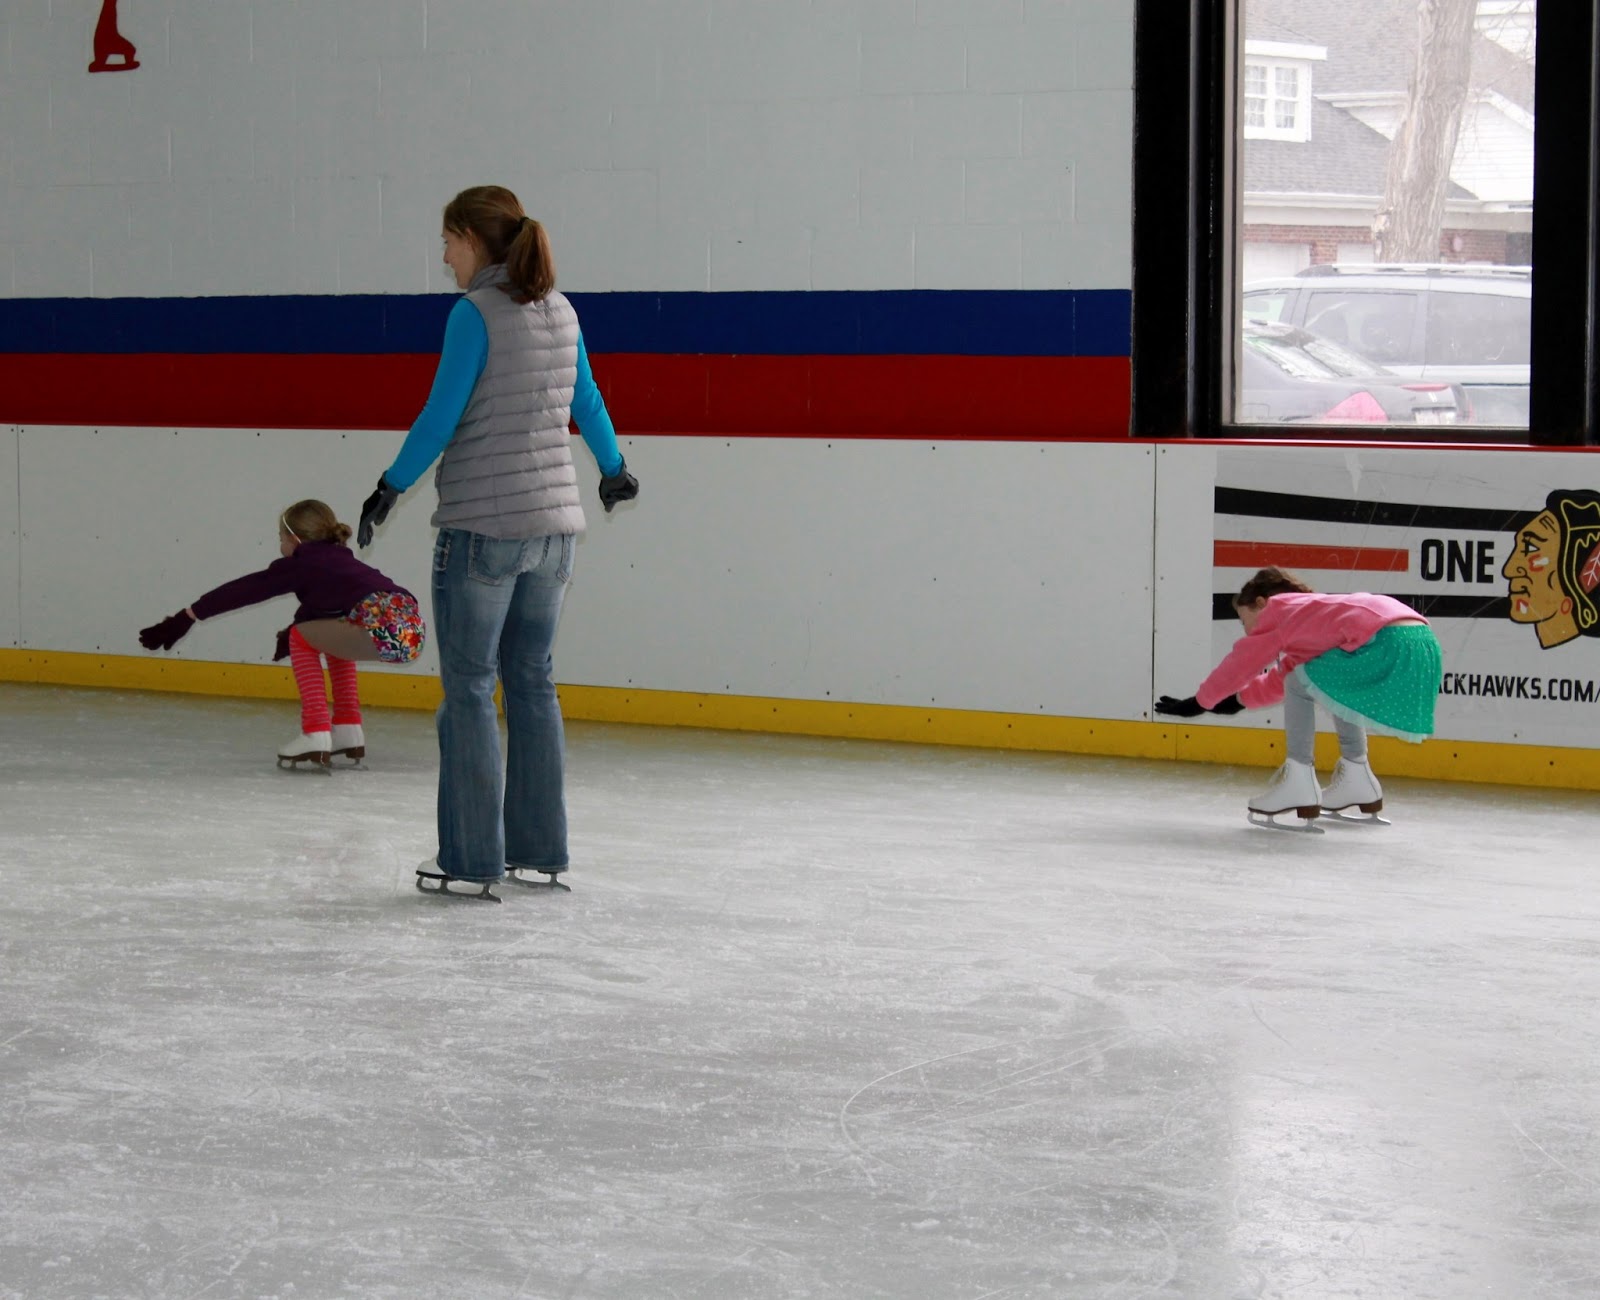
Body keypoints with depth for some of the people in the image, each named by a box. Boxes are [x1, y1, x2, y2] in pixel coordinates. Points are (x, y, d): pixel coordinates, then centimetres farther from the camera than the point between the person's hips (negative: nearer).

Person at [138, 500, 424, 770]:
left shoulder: (299, 564, 12)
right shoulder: (339, 560, 31)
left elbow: (242, 591, 15)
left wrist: (186, 617, 19)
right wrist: (293, 632, 59)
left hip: (385, 627, -8)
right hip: (413, 626, 8)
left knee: (302, 638, 14)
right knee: (333, 636, 32)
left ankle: (315, 736, 4)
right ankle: (348, 731, 29)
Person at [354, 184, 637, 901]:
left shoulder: (476, 313, -12)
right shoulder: (560, 312, 9)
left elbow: (441, 416, -14)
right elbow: (588, 405, 21)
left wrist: (390, 488, -3)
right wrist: (615, 470, 37)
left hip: (483, 525, -7)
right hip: (553, 524, 7)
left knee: (469, 688, -1)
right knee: (532, 683, 13)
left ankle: (473, 860, 0)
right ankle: (540, 852, 17)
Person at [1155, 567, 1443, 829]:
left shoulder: (1279, 607, 11)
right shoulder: (1310, 613, 34)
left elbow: (1241, 664, 16)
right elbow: (1282, 676, 45)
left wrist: (1200, 702, 27)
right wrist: (1239, 699, 52)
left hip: (1386, 643, -9)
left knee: (1300, 684, 4)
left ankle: (1298, 782, 0)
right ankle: (1356, 780, 31)